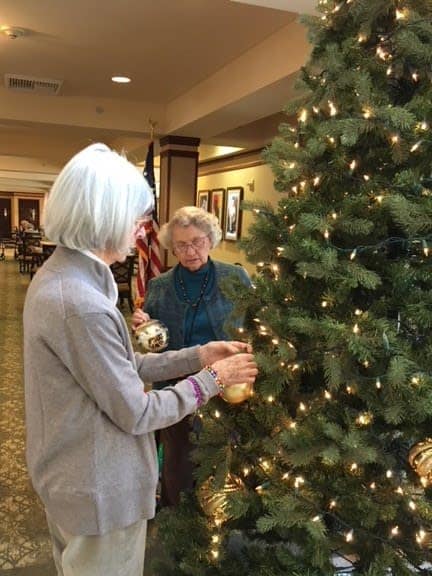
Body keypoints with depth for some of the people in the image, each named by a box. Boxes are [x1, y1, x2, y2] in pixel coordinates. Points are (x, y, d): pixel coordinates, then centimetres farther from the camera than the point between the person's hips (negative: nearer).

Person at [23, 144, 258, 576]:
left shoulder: (57, 277, 0)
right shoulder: (81, 305, -31)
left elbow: (120, 367, 3)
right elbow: (137, 413, -22)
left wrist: (197, 356, 0)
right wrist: (212, 379, -11)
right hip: (100, 490, -9)